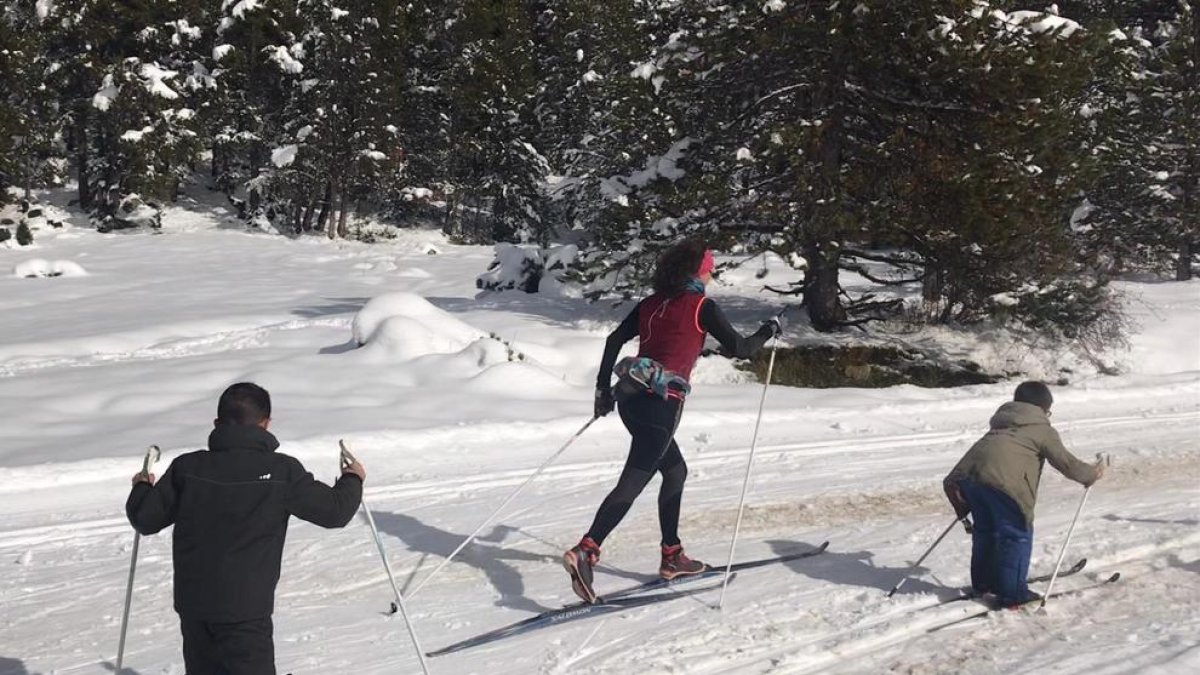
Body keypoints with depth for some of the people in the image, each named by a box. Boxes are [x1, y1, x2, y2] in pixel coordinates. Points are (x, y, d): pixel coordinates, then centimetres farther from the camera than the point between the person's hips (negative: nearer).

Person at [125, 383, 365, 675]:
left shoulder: (186, 468, -1)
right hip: (245, 611, -4)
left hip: (193, 605, 4)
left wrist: (142, 487, 27)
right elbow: (334, 510, -3)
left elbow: (146, 519, 5)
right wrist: (352, 479, 18)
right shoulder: (282, 471, -10)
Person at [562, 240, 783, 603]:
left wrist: (604, 388, 18)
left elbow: (615, 339, 12)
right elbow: (739, 348, -1)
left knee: (675, 471, 22)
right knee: (632, 483, -13)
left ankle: (672, 556, 26)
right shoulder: (702, 307, -3)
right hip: (661, 404, -8)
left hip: (630, 397, 8)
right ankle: (585, 551, -28)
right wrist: (770, 330, 17)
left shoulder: (652, 303, 14)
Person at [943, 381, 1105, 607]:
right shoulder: (1042, 429, 15)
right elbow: (1066, 462, 15)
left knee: (985, 529, 24)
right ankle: (1012, 593, 7)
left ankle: (982, 582, 36)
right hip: (1003, 481, -7)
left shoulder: (1001, 423, 34)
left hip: (968, 472, 7)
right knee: (1017, 534, 5)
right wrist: (1091, 474, 31)